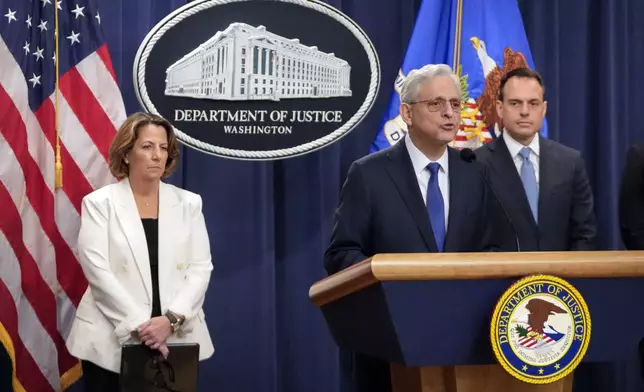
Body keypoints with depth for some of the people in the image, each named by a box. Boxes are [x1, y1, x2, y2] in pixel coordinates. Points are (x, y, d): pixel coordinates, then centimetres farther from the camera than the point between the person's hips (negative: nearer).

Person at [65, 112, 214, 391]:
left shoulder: (188, 203, 8)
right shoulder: (100, 203, 0)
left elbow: (200, 268, 1)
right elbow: (98, 271, -9)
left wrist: (172, 320, -14)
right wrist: (139, 325, -17)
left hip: (177, 340, 2)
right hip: (111, 341, -2)